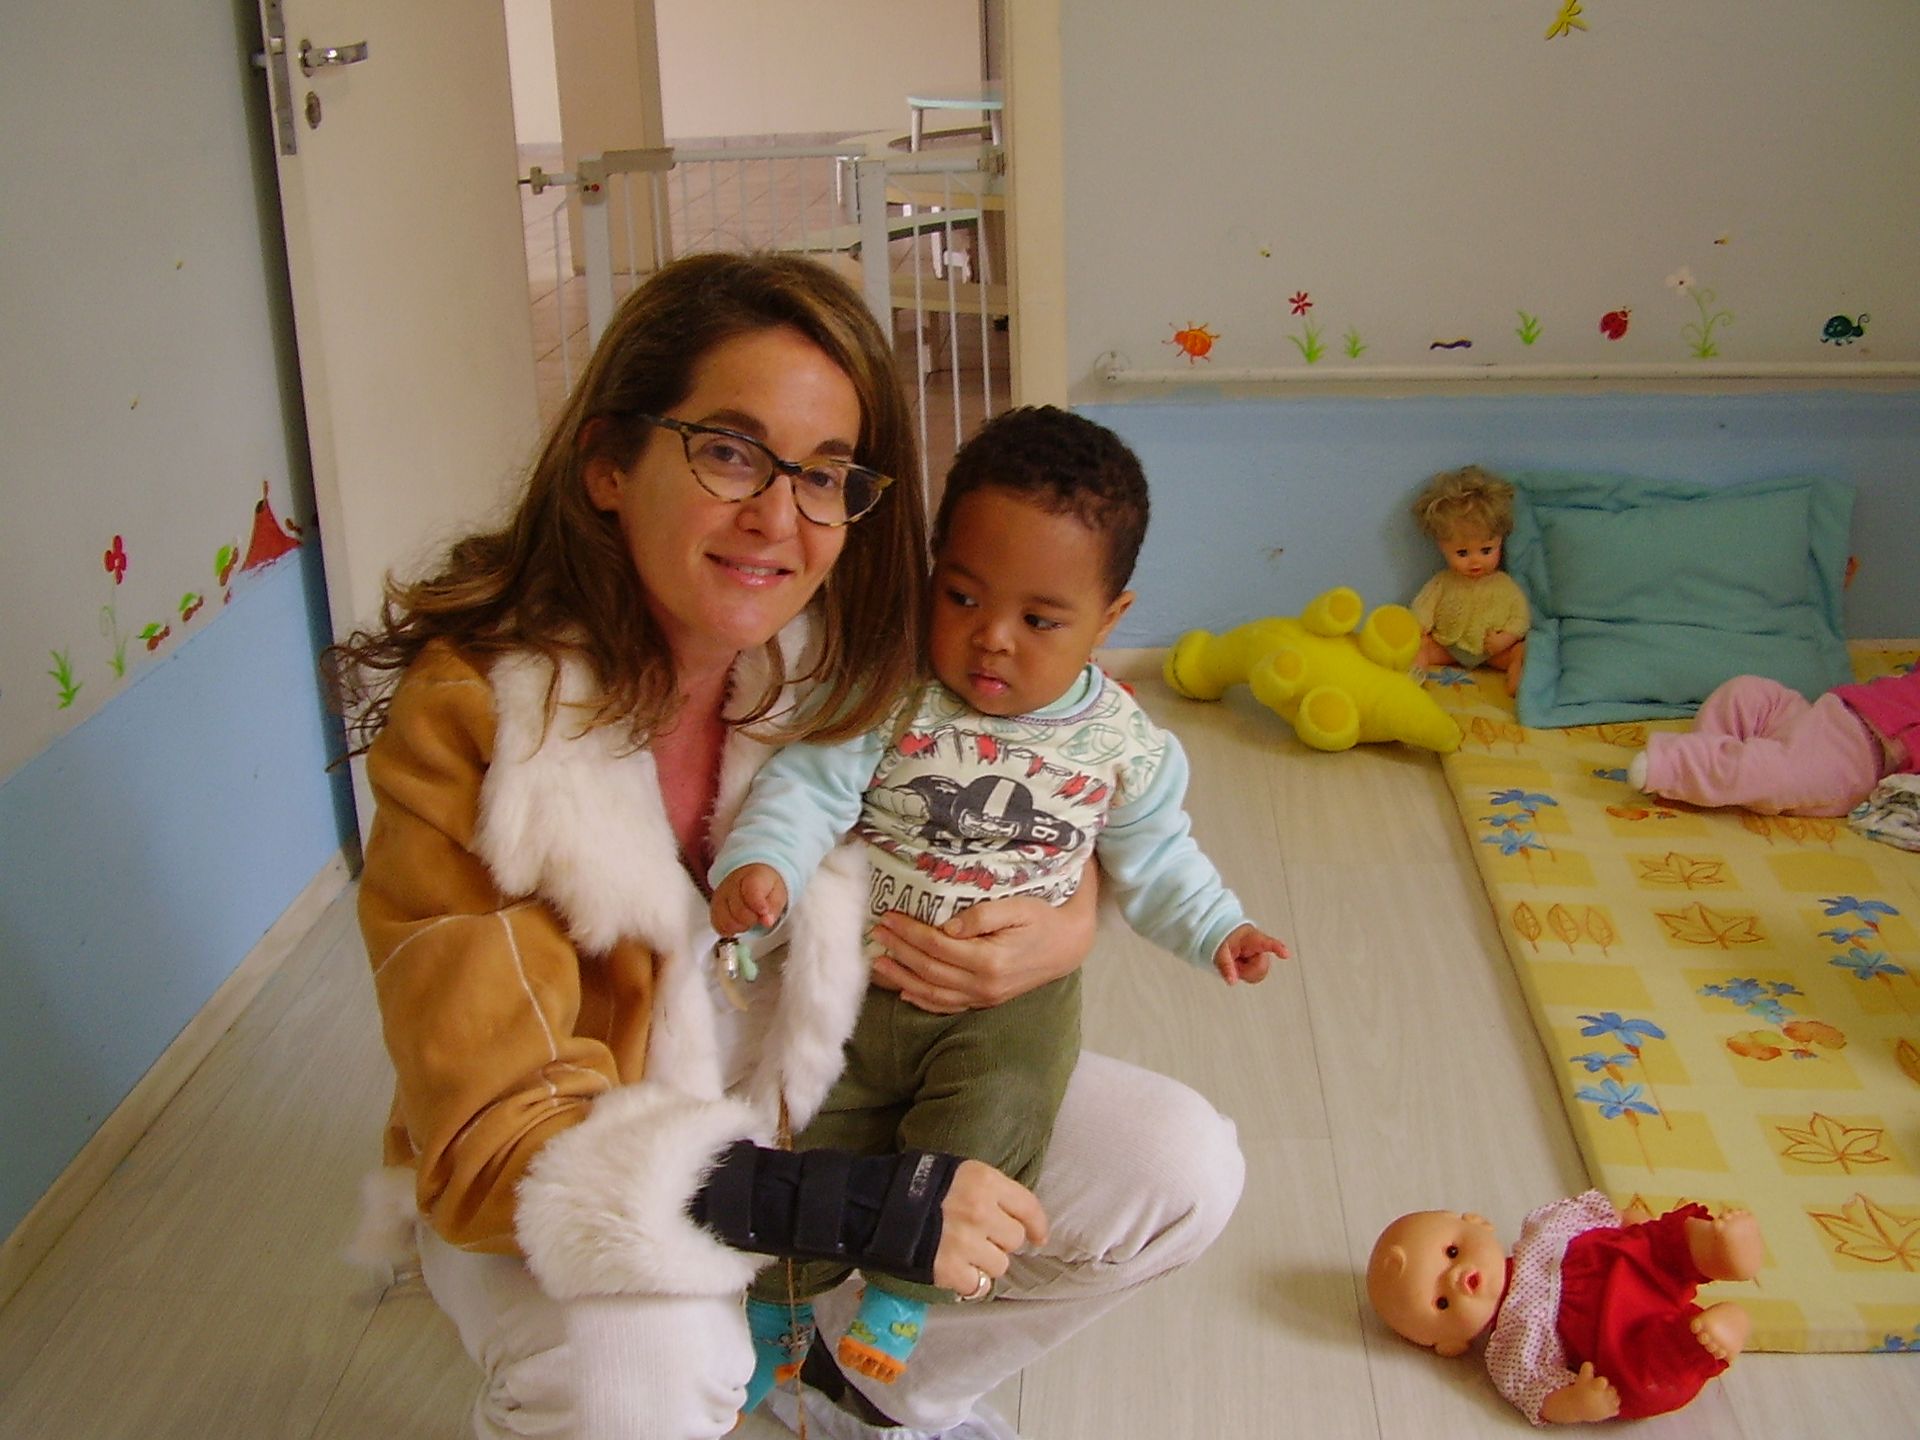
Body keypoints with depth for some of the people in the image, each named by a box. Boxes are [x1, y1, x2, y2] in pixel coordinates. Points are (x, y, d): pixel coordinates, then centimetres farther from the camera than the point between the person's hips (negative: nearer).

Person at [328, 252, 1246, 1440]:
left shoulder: (858, 652, -13)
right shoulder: (470, 716, -26)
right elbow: (496, 1145, -27)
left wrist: (1064, 930, -19)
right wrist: (863, 1207, -35)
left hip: (846, 1086, 5)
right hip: (586, 1187, -4)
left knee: (1183, 1171, -6)